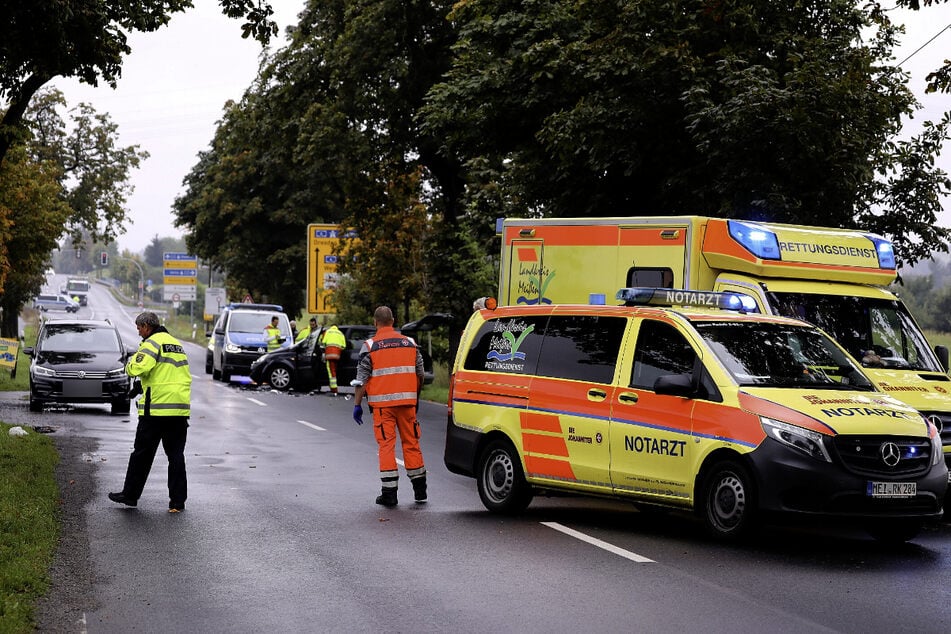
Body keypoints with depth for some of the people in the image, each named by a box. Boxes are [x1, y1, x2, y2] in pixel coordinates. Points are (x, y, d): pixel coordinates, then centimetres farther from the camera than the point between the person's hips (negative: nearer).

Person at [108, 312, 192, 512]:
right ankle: (178, 500, 5)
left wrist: (130, 364, 2)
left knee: (142, 453, 5)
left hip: (156, 408, -7)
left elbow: (136, 368, -21)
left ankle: (130, 494, 13)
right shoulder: (177, 344, 18)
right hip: (181, 409, 7)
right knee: (176, 454, 7)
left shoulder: (152, 343, -7)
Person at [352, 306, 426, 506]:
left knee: (386, 445, 0)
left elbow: (361, 379, -6)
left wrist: (357, 405, 1)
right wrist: (416, 398, 26)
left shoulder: (370, 346, -3)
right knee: (411, 443, 11)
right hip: (407, 401, 3)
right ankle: (420, 491, 17)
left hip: (383, 403, -3)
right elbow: (420, 374, 14)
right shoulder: (410, 343, 9)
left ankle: (389, 493, -2)